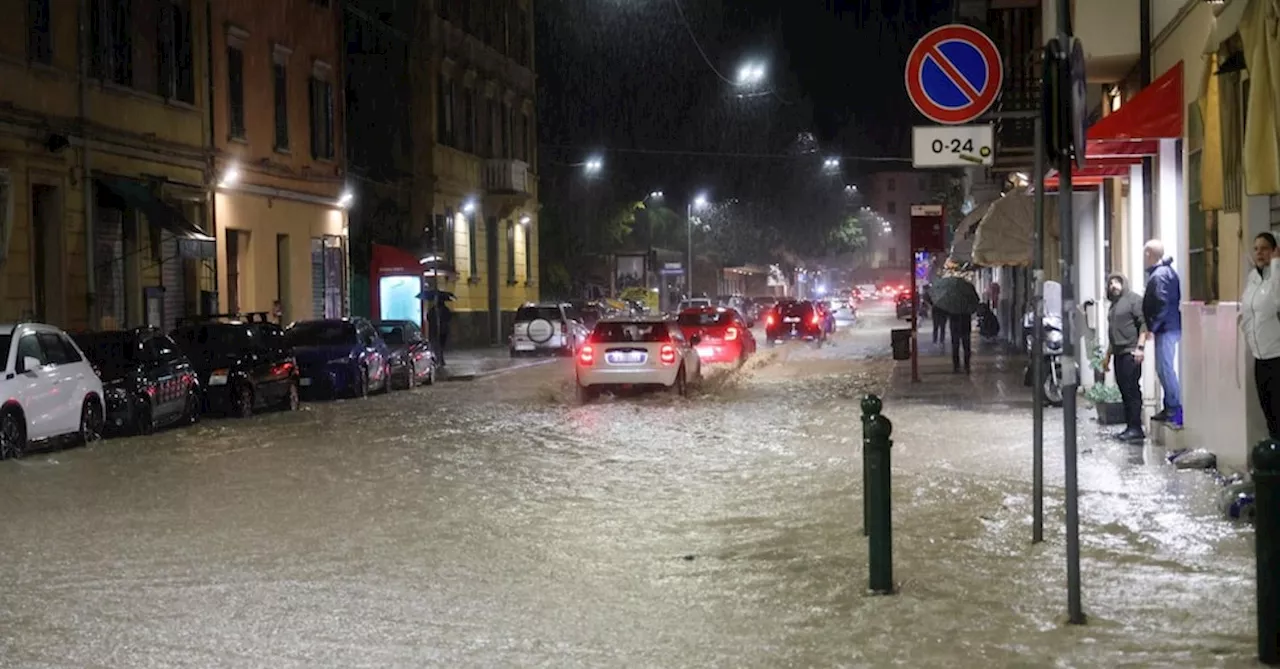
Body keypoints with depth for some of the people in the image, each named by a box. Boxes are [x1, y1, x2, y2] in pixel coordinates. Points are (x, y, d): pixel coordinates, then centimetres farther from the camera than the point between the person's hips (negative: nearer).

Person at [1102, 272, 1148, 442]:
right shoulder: (1114, 304, 22)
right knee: (1124, 390, 7)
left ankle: (1136, 428, -11)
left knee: (1132, 390, -10)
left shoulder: (1133, 299, -3)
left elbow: (1144, 323, -12)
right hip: (1118, 352, 8)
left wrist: (1140, 347, -20)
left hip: (1130, 353, -8)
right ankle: (1130, 427, 10)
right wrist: (1108, 356, 26)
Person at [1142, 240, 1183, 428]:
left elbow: (1162, 304, -22)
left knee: (1166, 368, -8)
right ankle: (1169, 408, 19)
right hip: (1167, 328, 10)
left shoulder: (1159, 275, -15)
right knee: (1163, 368, 14)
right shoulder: (1166, 271, 16)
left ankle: (1175, 410, -8)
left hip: (1166, 329, -10)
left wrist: (1151, 327, -17)